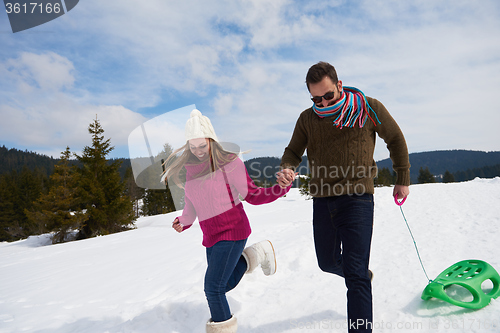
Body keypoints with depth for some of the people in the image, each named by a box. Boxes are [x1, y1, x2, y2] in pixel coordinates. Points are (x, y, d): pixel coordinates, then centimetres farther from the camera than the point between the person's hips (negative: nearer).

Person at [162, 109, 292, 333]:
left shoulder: (229, 162, -14)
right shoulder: (189, 166, 3)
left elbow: (253, 196, -9)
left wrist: (281, 188, -22)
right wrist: (184, 222, 1)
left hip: (233, 231, -7)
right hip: (210, 235, 7)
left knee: (213, 287, -8)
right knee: (224, 285, 18)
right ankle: (256, 255, 36)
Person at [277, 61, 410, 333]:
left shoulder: (368, 108, -3)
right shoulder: (307, 119, 4)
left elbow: (395, 139, 9)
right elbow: (293, 151, 11)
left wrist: (402, 179, 11)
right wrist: (286, 169, -13)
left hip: (357, 198, -4)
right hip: (322, 201, 5)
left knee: (355, 274, -9)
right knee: (328, 263, 20)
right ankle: (363, 275, 50)